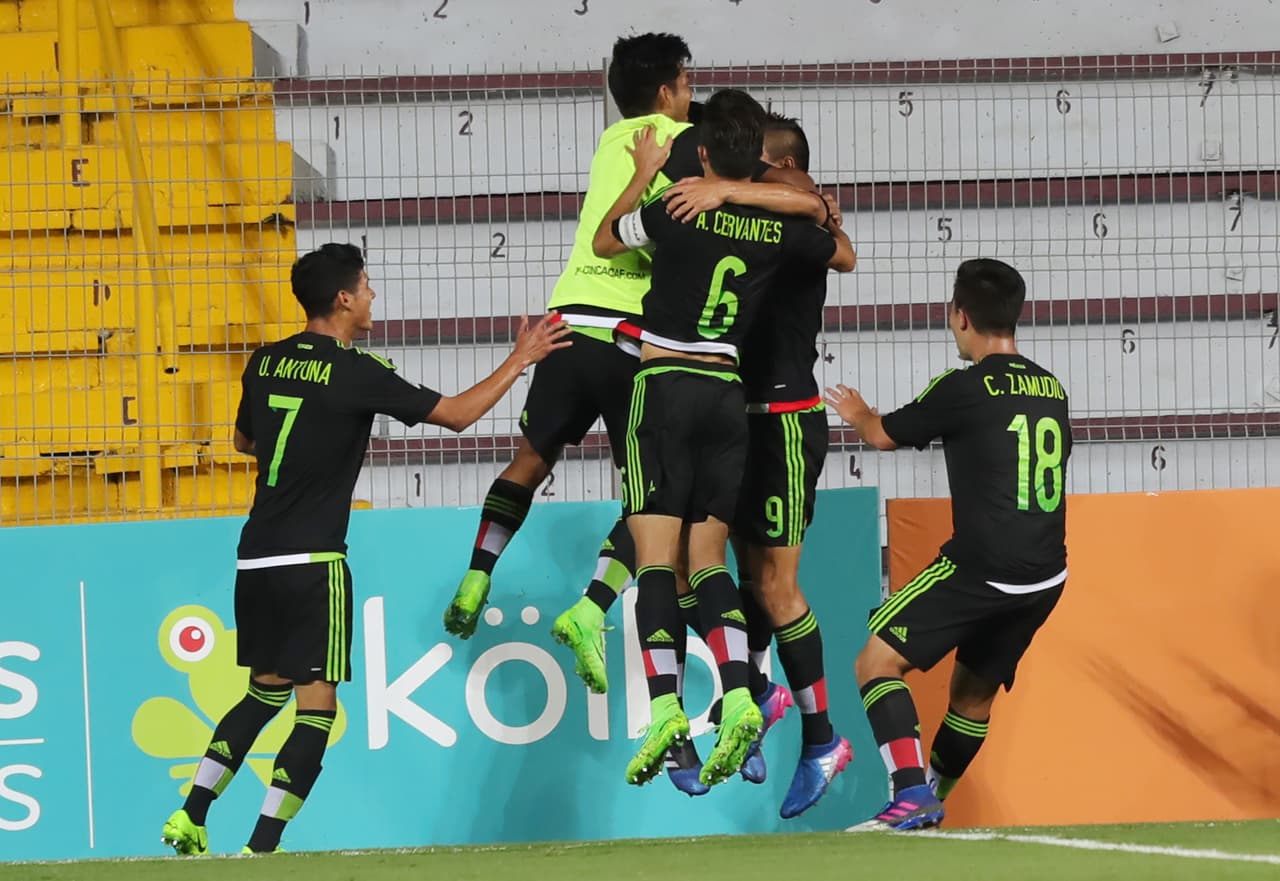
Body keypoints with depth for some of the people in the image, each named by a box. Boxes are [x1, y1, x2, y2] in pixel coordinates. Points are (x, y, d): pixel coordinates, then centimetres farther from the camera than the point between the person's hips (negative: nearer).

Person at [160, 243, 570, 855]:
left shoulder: (265, 363, 8)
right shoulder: (357, 373, -10)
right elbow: (457, 414, -3)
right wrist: (520, 360, 6)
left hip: (255, 558, 7)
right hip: (312, 562, -7)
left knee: (266, 691, 21)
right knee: (317, 707, -2)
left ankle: (190, 820, 17)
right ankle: (261, 848, -9)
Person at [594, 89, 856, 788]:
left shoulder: (677, 211, -8)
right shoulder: (778, 228, 3)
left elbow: (604, 242, 12)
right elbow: (844, 255, 24)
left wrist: (644, 173, 21)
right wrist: (819, 205, 40)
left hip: (665, 384, -4)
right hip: (728, 393, 4)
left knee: (655, 557, -6)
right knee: (707, 560, 8)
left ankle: (664, 706, -20)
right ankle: (738, 698, -11)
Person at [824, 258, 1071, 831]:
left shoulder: (963, 389, -7)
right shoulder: (1052, 390, 12)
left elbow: (884, 436, 10)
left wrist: (858, 415, 33)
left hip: (982, 570, -7)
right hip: (1046, 576, 7)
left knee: (877, 661, -3)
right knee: (975, 690, 23)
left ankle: (911, 792, -19)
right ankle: (928, 807, 31)